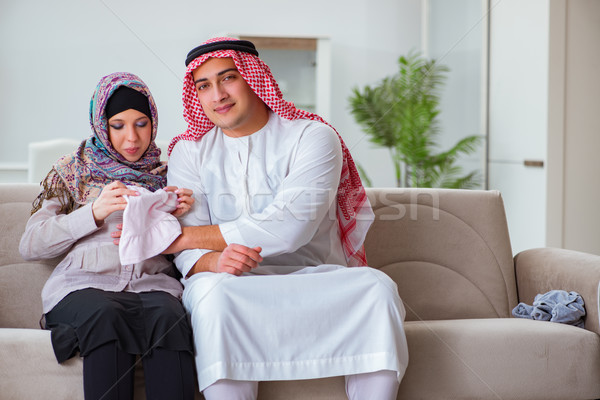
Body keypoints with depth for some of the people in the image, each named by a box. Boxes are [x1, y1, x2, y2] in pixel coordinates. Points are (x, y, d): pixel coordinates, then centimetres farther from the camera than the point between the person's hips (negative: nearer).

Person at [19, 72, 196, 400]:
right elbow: (30, 245, 8)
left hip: (152, 283, 1)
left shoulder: (164, 174, 23)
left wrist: (177, 216, 3)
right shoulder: (73, 170, 19)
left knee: (168, 318, -36)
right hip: (84, 286, -1)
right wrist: (94, 212, -5)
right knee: (106, 317, -38)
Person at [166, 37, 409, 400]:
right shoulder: (189, 151, 10)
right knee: (211, 290, -34)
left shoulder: (313, 136, 0)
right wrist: (213, 260, -28)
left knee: (377, 287, -29)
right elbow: (190, 252, 0)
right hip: (236, 286, 1)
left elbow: (289, 227, -15)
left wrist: (180, 237, -12)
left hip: (314, 276, 0)